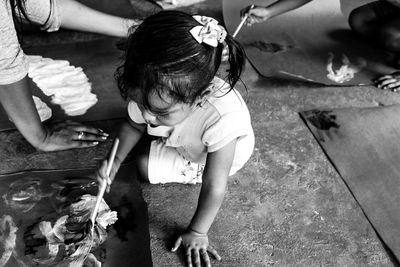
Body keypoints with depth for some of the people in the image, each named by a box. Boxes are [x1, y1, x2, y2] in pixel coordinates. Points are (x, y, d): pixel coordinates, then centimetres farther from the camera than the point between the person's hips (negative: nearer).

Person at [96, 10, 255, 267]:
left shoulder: (223, 119, -47)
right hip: (181, 139, 5)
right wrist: (116, 160, -16)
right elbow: (133, 125, -6)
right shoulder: (152, 95, -32)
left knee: (146, 166, -14)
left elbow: (214, 186, -34)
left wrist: (197, 232, -24)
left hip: (218, 154, -4)